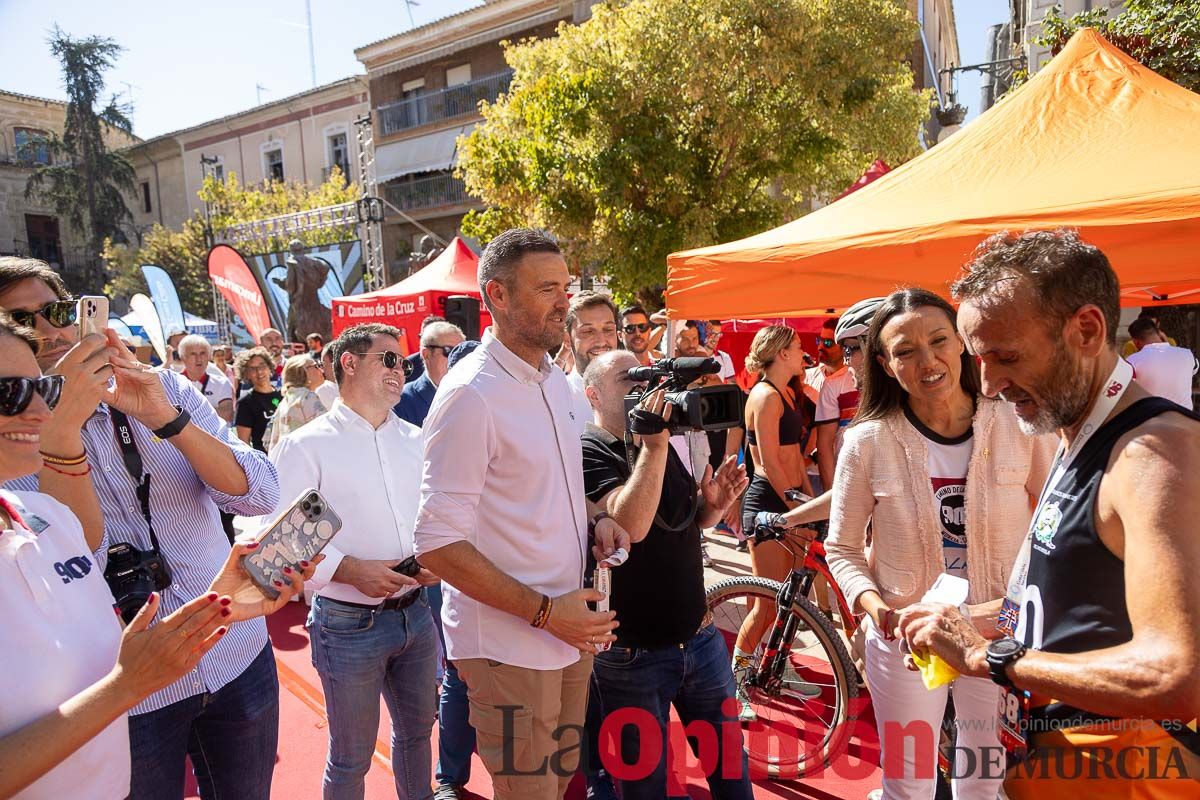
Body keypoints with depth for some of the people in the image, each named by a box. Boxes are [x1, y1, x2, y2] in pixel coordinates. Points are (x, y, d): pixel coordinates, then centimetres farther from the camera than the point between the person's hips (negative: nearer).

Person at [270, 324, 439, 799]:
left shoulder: (415, 441, 6)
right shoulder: (305, 447, -9)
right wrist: (350, 570, -24)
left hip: (416, 613, 5)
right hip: (349, 623, -5)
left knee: (416, 730, 24)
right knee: (352, 758, 12)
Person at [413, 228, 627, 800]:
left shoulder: (554, 379, 7)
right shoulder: (470, 394, -19)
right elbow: (438, 545, -20)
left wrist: (594, 516, 0)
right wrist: (545, 612, -20)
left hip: (570, 628, 8)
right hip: (510, 644, -8)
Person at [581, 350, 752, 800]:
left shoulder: (662, 443, 7)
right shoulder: (589, 452, -15)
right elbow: (630, 526, -31)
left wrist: (713, 503, -4)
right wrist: (653, 446, -32)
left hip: (701, 638, 6)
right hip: (633, 655, -6)